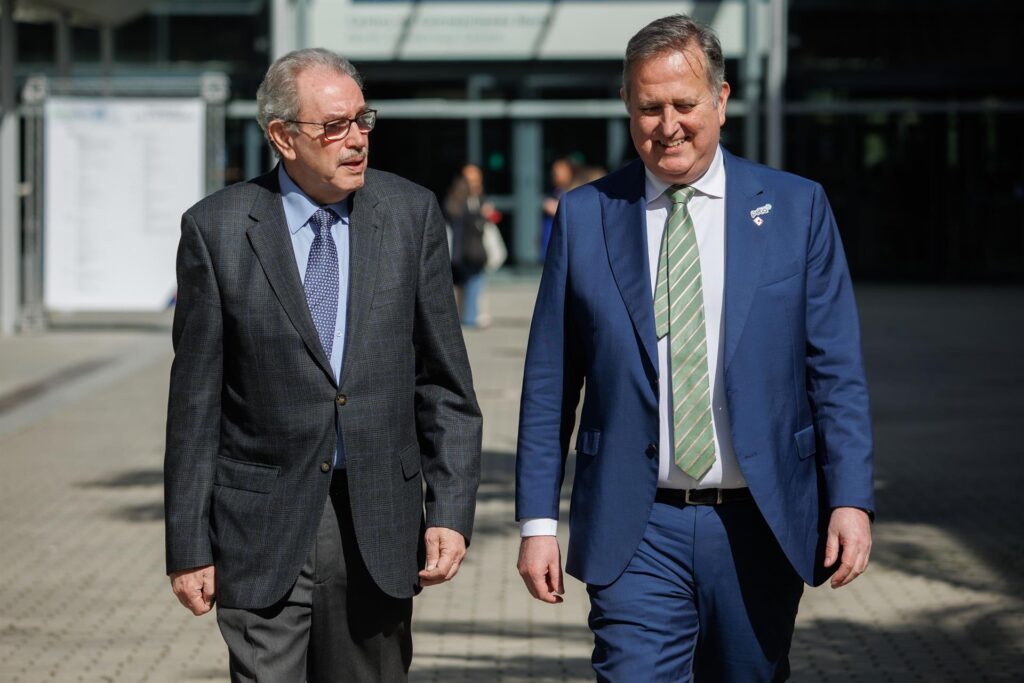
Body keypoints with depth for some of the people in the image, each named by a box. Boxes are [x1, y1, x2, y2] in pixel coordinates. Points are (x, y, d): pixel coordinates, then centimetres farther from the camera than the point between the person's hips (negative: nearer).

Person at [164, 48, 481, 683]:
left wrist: (451, 511, -3)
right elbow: (195, 401, 0)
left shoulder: (411, 213, 3)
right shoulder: (218, 229, -3)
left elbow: (445, 382, 5)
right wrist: (188, 546, -1)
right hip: (262, 531, -2)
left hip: (379, 526, 2)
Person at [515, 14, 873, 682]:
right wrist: (538, 520, 1)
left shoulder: (796, 208, 3)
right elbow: (548, 383, 6)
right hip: (636, 533, -1)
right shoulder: (585, 217, 4)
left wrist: (851, 500, -8)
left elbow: (836, 371, 1)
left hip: (760, 527, 1)